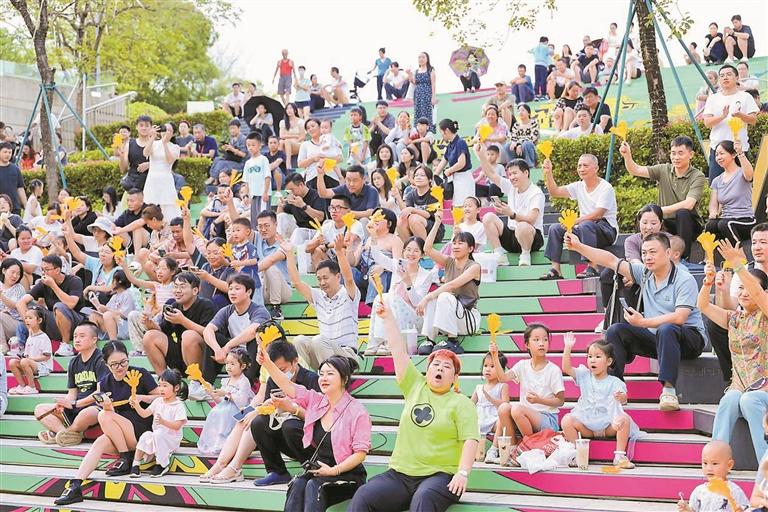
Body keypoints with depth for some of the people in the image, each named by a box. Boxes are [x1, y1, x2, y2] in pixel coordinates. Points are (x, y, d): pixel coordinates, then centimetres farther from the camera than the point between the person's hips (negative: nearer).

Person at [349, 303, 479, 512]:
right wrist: (388, 317, 10)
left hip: (439, 476, -4)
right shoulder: (415, 387, 14)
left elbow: (470, 440, -7)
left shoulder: (461, 403, 3)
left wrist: (463, 473, -20)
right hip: (399, 474, 4)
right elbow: (398, 350, 12)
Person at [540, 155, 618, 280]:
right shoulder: (579, 186, 12)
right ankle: (555, 269, -15)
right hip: (585, 229, 7)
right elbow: (555, 192, 4)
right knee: (555, 228, -9)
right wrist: (548, 173, -9)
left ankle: (592, 267, -35)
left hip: (606, 229, -7)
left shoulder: (606, 188, -9)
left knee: (585, 225, -37)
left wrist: (575, 221, -26)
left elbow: (598, 214, -20)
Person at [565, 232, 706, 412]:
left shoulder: (684, 280, -15)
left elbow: (679, 318, -26)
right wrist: (578, 247, -6)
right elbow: (611, 261, 2)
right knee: (616, 331, -9)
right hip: (656, 338, 7)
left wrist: (643, 322, -22)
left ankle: (669, 390, -41)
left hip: (689, 338, -7)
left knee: (666, 330, -39)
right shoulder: (645, 274, 5)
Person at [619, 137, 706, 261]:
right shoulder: (664, 170, 5)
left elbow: (688, 204, -24)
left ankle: (684, 258, -25)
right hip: (667, 223, 3)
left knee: (682, 213, -35)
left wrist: (660, 210, -29)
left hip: (689, 224, -3)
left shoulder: (698, 176, -9)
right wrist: (627, 156, -24)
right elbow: (635, 170, -4)